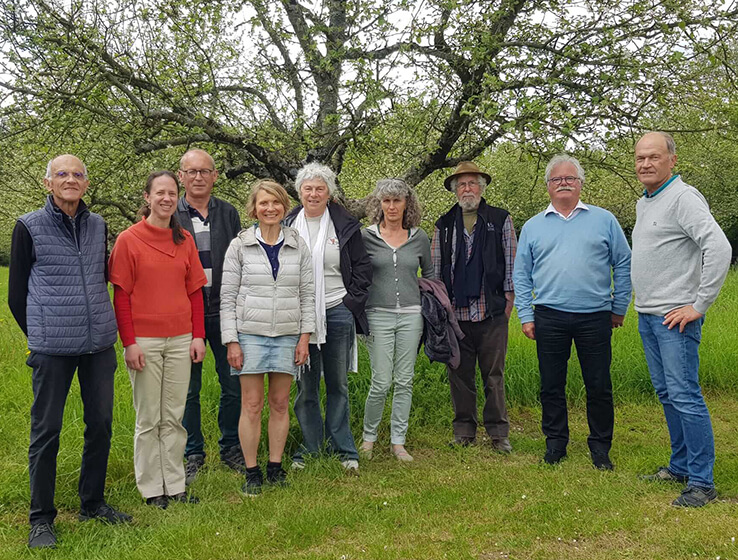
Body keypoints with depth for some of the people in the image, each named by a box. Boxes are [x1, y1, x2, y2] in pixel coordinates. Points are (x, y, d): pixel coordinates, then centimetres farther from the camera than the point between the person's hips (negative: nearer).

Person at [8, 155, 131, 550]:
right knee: (46, 430, 2)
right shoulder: (28, 228, -1)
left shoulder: (98, 226, 9)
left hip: (99, 344, 4)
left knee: (101, 424, 10)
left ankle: (92, 503, 27)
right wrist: (40, 337, 6)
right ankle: (41, 519, 15)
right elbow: (16, 294, 3)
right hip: (52, 349, -4)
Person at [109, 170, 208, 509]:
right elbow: (121, 296, -5)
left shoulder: (185, 240, 8)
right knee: (149, 419, 5)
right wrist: (129, 342, -10)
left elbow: (195, 290, 10)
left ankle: (175, 486, 20)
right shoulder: (129, 240, -4)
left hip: (180, 341, 4)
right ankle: (152, 489, 17)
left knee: (174, 417, 10)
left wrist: (198, 335, 4)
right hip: (144, 341, -3)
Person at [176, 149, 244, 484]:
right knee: (188, 388, 7)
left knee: (234, 385, 6)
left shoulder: (228, 213, 9)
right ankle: (193, 455, 22)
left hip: (223, 310, 2)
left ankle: (231, 449, 23)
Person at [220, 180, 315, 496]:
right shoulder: (240, 245, 0)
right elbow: (227, 295, 0)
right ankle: (252, 472, 13)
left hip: (287, 335, 2)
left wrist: (305, 336, 1)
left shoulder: (298, 245, 5)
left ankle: (275, 467, 22)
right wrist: (231, 341, -5)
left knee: (280, 404, 8)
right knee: (252, 405, 1)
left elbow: (307, 292, 8)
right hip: (250, 334, -2)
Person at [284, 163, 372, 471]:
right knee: (305, 385, 6)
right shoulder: (287, 225, 6)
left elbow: (362, 266, 7)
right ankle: (310, 446, 19)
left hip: (337, 312, -1)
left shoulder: (345, 225, 3)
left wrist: (353, 300, -1)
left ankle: (343, 448, 17)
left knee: (338, 384, 6)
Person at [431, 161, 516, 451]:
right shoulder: (444, 225, 12)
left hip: (492, 312, -2)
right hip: (455, 313, 2)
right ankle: (464, 431, 17)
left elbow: (511, 262, 6)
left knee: (494, 375, 1)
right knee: (459, 374, 6)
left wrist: (508, 301, 0)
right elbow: (434, 268, 14)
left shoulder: (501, 220, 7)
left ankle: (498, 433, 10)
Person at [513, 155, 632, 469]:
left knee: (599, 386, 5)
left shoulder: (603, 220, 7)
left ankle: (600, 446, 20)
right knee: (551, 386, 8)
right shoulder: (533, 227, 10)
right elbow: (521, 275, 9)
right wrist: (526, 316, 2)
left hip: (595, 317, -1)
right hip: (549, 318, 1)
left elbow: (623, 264, 9)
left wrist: (619, 308, 5)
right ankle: (555, 442, 22)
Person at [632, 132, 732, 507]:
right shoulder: (643, 203, 17)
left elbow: (719, 248, -22)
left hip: (675, 317, -9)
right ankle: (680, 466, 26)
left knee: (684, 395, -9)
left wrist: (699, 304, -20)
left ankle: (701, 482, -2)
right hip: (647, 316, 9)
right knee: (666, 393, 15)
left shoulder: (683, 198, -12)